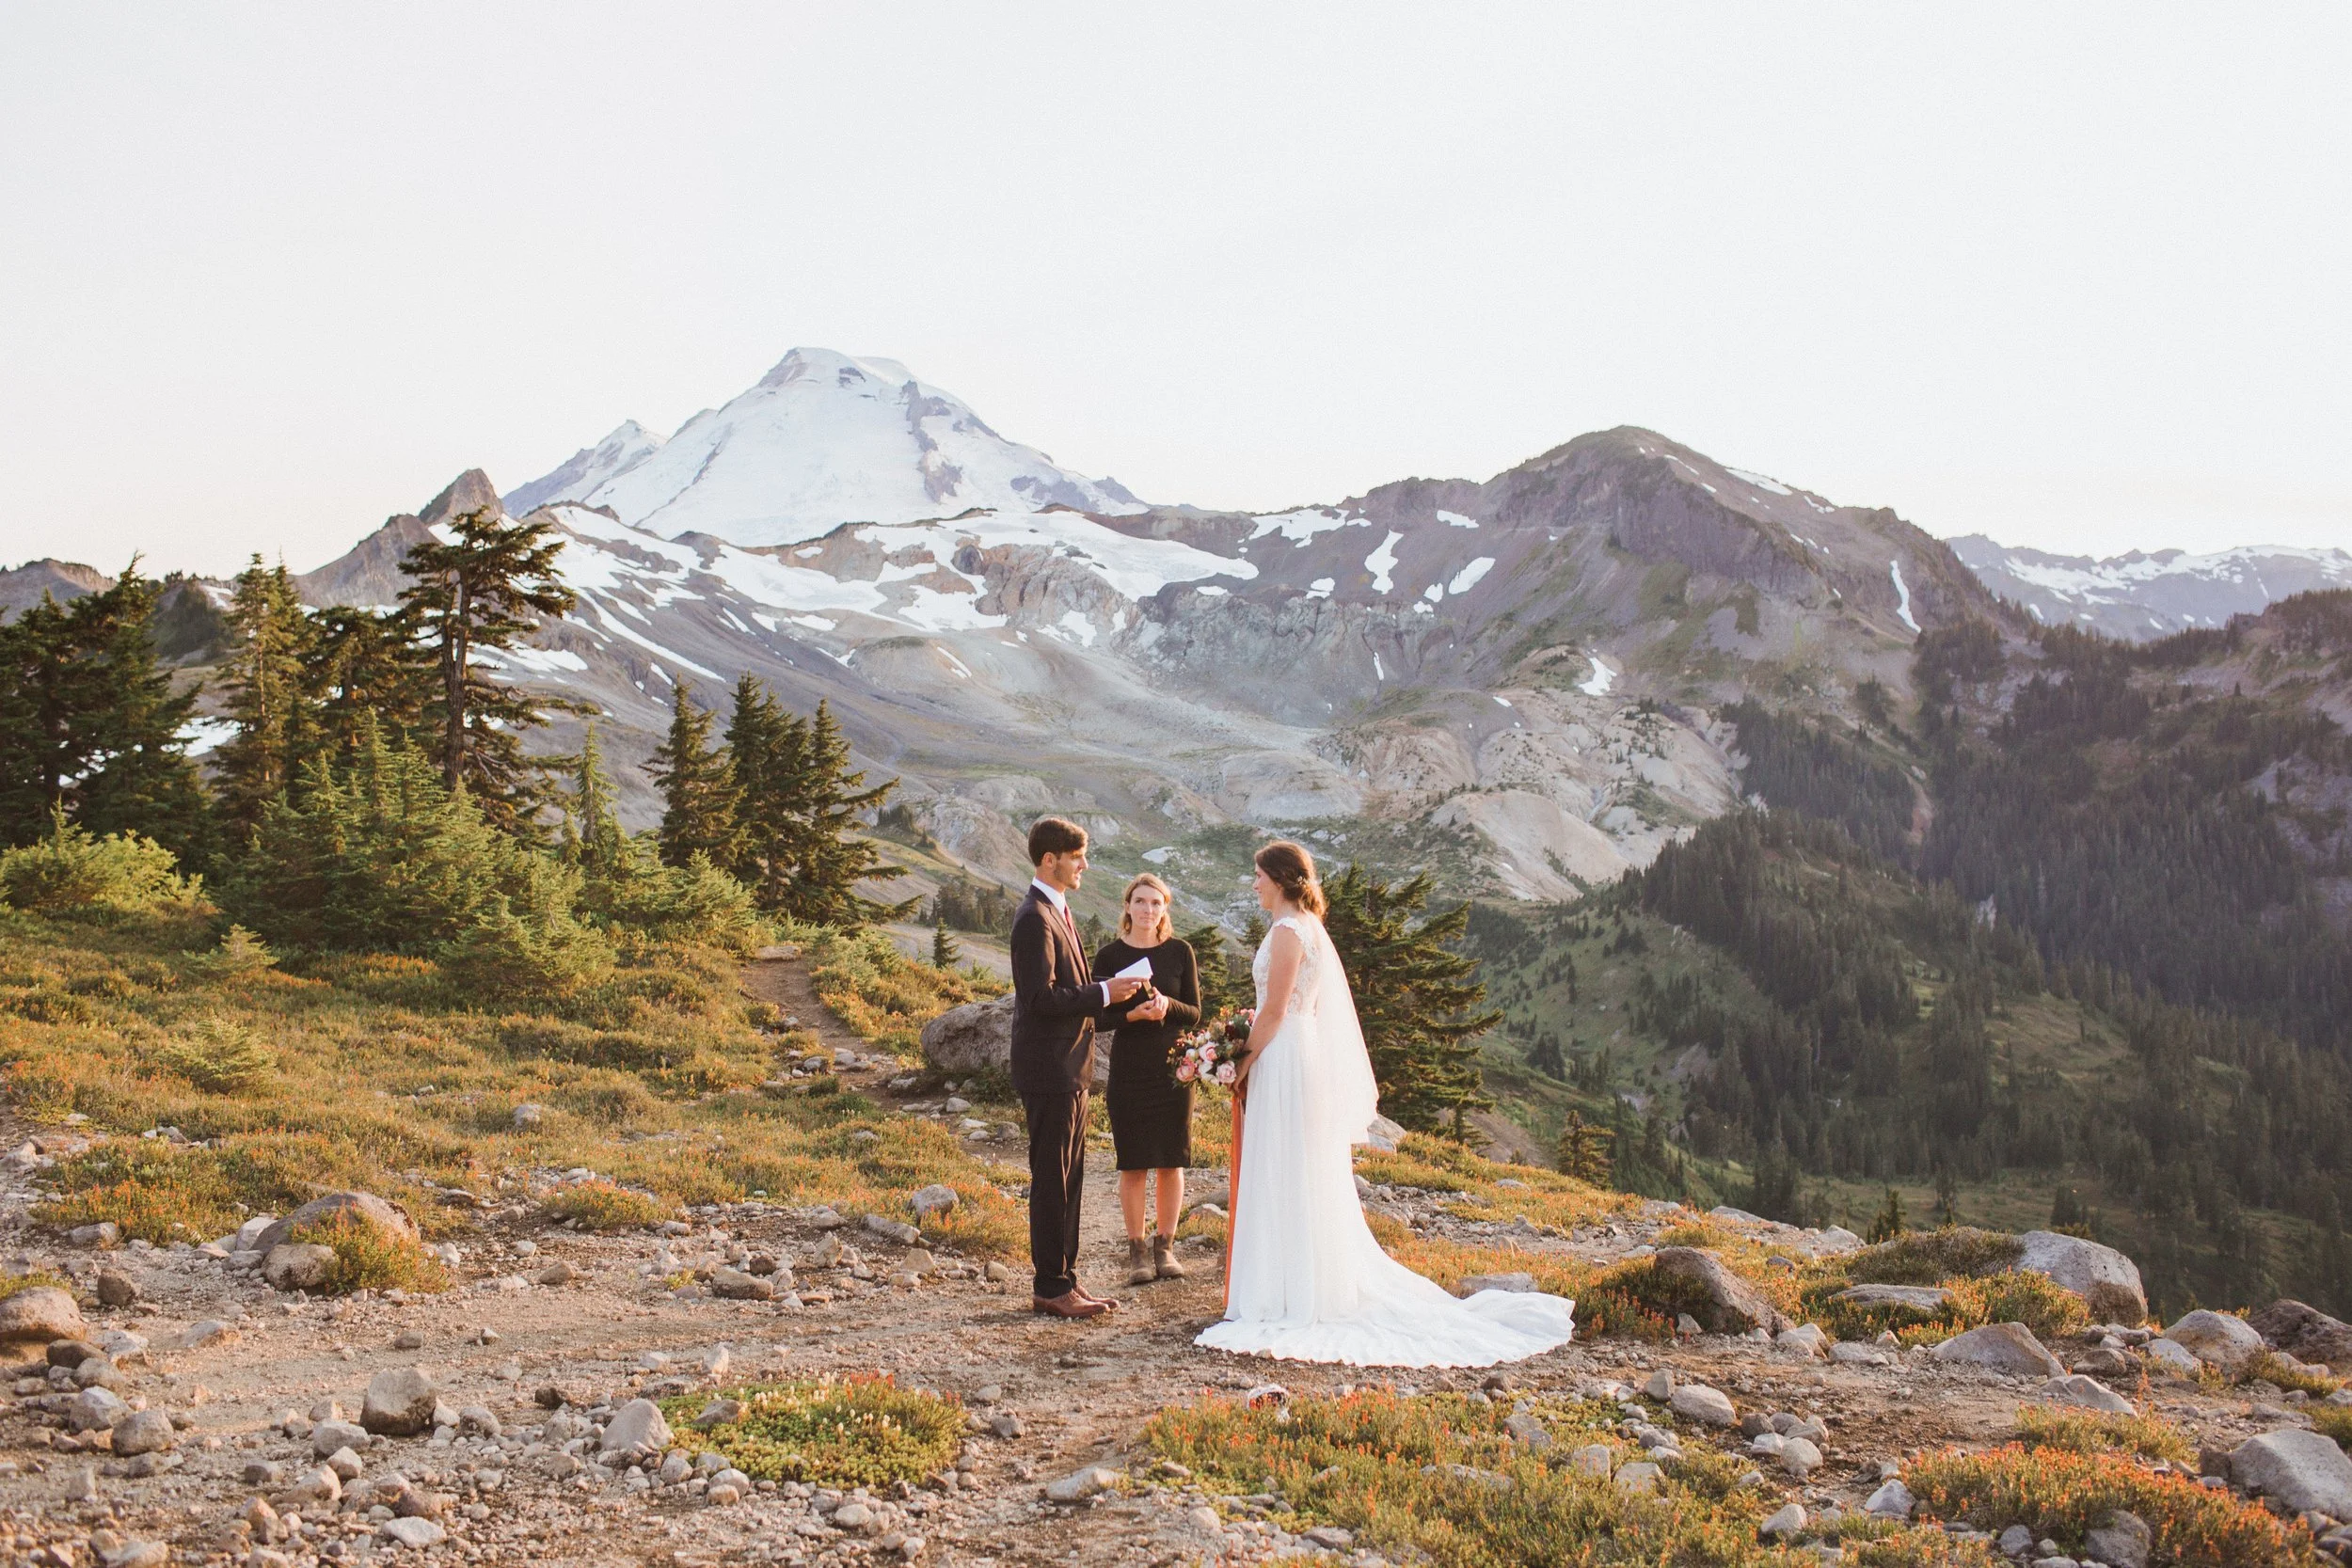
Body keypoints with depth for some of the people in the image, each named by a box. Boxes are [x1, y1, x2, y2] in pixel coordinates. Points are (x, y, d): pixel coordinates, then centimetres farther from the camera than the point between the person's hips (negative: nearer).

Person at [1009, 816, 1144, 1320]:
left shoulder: (1058, 912, 16)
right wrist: (1103, 993, -18)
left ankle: (1064, 1278, 20)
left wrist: (1107, 996, 10)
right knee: (1052, 1180, -4)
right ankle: (1050, 1288, 2)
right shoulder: (1035, 918, -16)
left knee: (1068, 1178, 13)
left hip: (1069, 1069, 10)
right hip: (1048, 1070, -10)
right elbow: (1041, 997, -23)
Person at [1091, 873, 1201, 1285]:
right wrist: (1132, 1014, -19)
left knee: (1171, 1162, 5)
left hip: (1173, 1068, 1)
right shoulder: (1110, 956, 0)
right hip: (1129, 1070, -1)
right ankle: (1137, 1251, 11)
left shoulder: (1179, 952, 2)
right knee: (1133, 1164, 1)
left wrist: (1167, 1005, -17)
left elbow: (1194, 1012, 3)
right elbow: (1099, 1016, -1)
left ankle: (1165, 1247, 17)